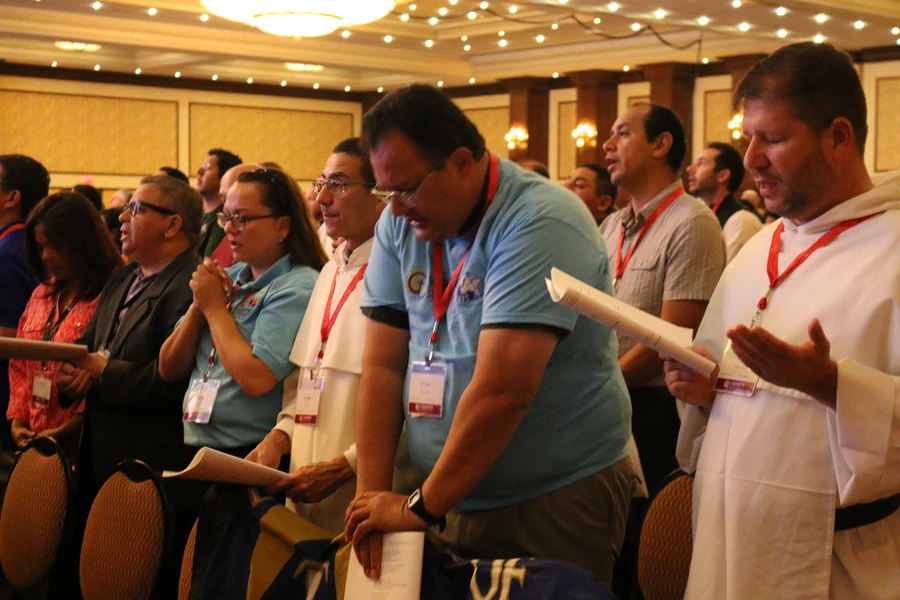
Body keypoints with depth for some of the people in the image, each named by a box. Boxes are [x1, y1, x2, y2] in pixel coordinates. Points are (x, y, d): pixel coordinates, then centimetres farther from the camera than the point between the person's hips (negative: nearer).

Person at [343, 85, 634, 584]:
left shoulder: (539, 224, -20)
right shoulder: (399, 224, 1)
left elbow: (502, 391, -26)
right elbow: (382, 366, 0)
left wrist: (422, 508, -19)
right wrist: (370, 494, -8)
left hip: (559, 500, -5)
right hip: (456, 501, 6)